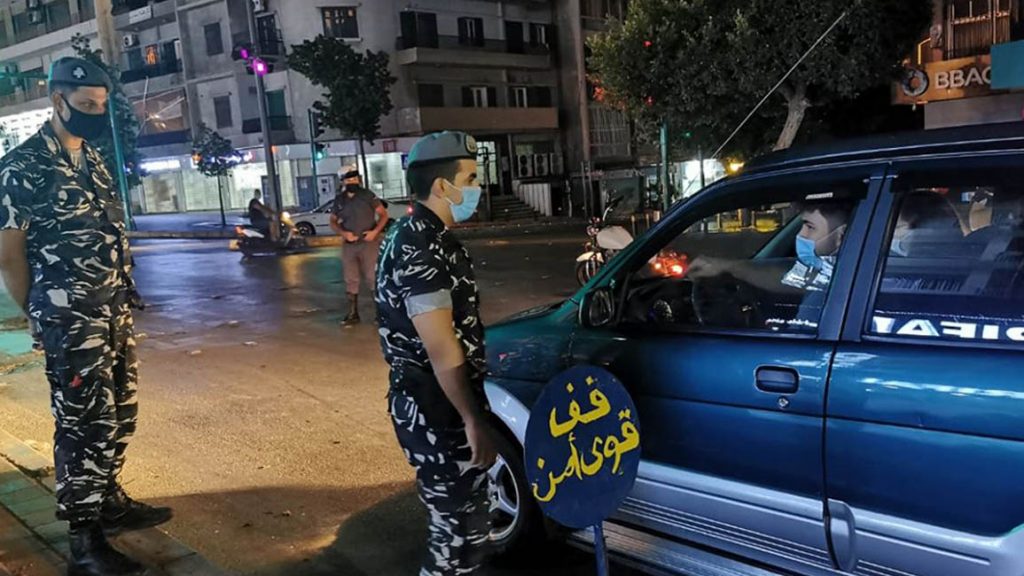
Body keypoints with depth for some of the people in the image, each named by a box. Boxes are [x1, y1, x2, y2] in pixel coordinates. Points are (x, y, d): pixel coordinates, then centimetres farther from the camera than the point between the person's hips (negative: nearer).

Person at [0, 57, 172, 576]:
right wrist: (45, 317, -1)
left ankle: (109, 501, 34)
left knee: (119, 413, 16)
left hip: (115, 310, 8)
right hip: (71, 319, -8)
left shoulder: (92, 160, 13)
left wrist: (121, 303, 15)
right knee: (84, 424, -2)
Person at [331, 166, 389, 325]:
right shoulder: (339, 199, 6)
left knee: (373, 277, -5)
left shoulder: (367, 195, -4)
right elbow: (333, 221, 14)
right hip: (349, 245, 4)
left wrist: (375, 231, -14)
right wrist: (343, 233, -5)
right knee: (351, 280, 9)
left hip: (369, 243, -4)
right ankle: (353, 314, 20)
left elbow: (384, 214, -1)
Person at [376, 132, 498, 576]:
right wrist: (475, 420, -21)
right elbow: (441, 347, -24)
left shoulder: (416, 235, 13)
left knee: (459, 522, 21)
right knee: (464, 530, 1)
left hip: (426, 403, 10)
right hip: (436, 410, -10)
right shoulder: (421, 248, -21)